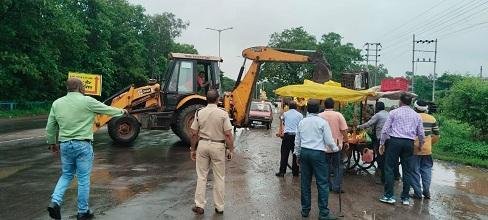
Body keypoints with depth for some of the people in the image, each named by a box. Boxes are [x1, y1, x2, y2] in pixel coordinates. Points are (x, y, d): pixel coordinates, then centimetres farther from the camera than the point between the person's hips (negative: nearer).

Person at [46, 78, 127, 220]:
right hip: (83, 144, -5)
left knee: (66, 175, 21)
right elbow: (107, 109, 5)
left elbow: (50, 127, 11)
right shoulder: (87, 101, -9)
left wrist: (52, 143, 24)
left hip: (65, 144, 5)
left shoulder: (57, 103, 5)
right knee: (83, 179, 5)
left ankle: (55, 202, 3)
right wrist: (121, 111, 23)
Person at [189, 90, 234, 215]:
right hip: (218, 146, -2)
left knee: (201, 176, 12)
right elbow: (228, 135, -12)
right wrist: (230, 150, -2)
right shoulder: (223, 114, -12)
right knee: (219, 178, 9)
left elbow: (194, 134, 0)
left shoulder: (199, 113, -3)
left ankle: (199, 205, 14)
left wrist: (193, 149, 11)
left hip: (202, 144, 2)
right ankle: (219, 207, 17)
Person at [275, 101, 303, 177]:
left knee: (284, 154, 2)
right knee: (295, 155, 9)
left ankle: (282, 172, 2)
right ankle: (295, 172, 15)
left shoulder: (285, 114, 5)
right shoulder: (300, 115, 3)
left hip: (287, 135, 0)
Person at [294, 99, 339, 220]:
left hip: (304, 152, 5)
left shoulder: (302, 122, 7)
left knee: (305, 182, 11)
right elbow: (329, 141, -5)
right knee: (322, 183, 1)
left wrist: (298, 155, 23)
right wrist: (335, 148, 14)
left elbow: (297, 141, 12)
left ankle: (305, 210, 20)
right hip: (318, 153, -5)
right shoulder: (322, 122, -7)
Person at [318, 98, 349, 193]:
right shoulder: (338, 115, -8)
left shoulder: (319, 116, -3)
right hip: (336, 145, -2)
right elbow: (344, 130, -9)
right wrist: (346, 141, 2)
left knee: (326, 166, 14)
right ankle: (336, 187, 6)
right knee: (338, 166, 8)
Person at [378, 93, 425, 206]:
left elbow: (385, 129, -2)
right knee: (407, 170, 9)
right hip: (409, 143, 4)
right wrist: (421, 144, 31)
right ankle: (405, 198, 15)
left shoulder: (394, 112, 2)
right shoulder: (416, 115, 12)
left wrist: (382, 143, 4)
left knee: (389, 168, 1)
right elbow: (421, 133, 14)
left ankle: (389, 196, -2)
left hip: (395, 141, -4)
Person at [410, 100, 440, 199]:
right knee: (426, 169, 14)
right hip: (427, 149, 4)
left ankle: (418, 192, 9)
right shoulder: (432, 119, 5)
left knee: (415, 171, 5)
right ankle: (426, 191, 15)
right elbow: (437, 135, 9)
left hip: (414, 149, -4)